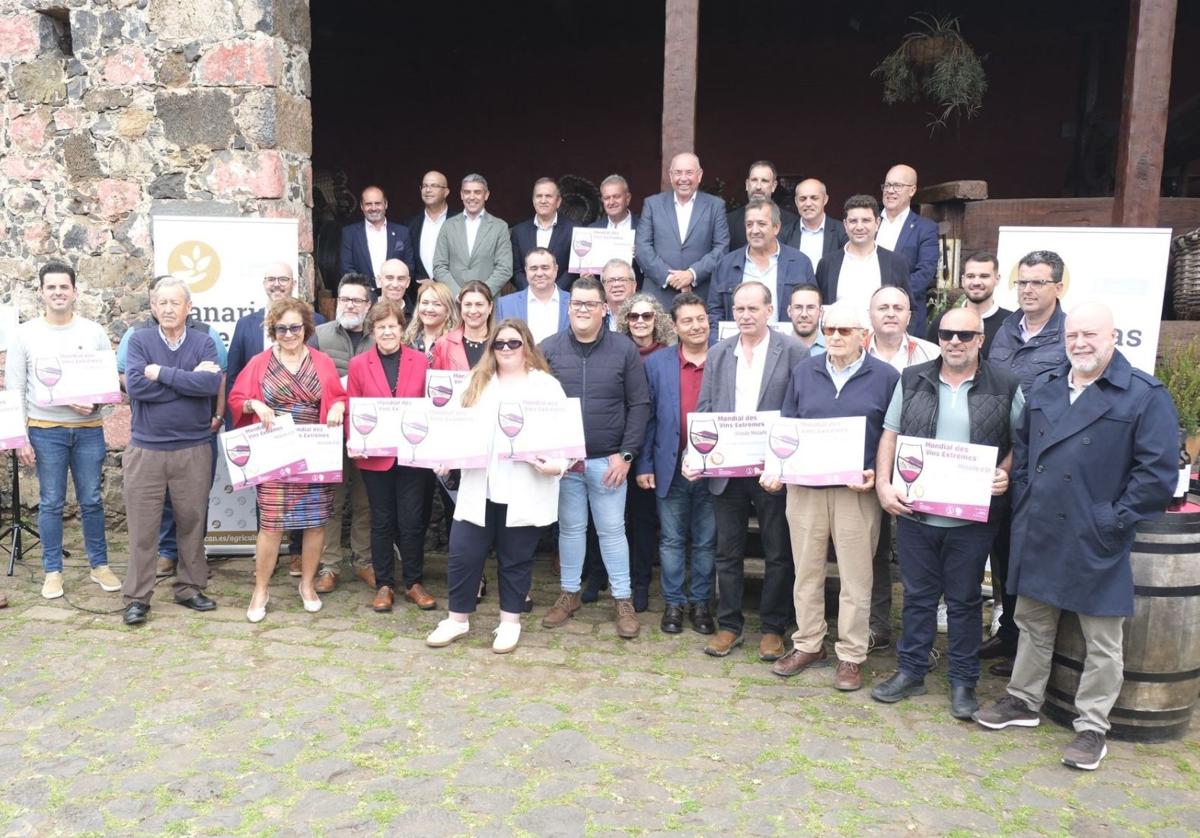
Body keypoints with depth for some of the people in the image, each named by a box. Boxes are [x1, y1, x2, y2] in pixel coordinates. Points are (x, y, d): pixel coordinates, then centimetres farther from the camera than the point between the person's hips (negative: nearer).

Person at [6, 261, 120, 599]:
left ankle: (99, 565, 19)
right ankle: (52, 571, 16)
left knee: (92, 501, 7)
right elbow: (14, 390, 1)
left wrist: (95, 402, -17)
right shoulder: (25, 334, 1)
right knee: (51, 503, 5)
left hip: (88, 429, 1)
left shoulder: (93, 331, 2)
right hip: (45, 431, 0)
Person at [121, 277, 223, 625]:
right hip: (145, 449, -1)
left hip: (194, 450, 1)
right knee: (142, 526, 3)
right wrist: (190, 379, -14)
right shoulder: (140, 340, 1)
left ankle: (189, 588, 24)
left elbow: (212, 383, -16)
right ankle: (137, 597, 13)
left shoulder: (203, 343, 3)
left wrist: (162, 373, -16)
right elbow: (134, 385, -15)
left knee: (192, 522, 10)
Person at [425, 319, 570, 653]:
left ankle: (510, 622, 25)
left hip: (524, 491, -3)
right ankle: (458, 618, 22)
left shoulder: (547, 385, 0)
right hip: (479, 488, 3)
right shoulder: (478, 383, 12)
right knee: (463, 553, 4)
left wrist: (558, 464, -21)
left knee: (515, 559, 9)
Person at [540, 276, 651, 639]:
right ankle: (569, 594, 27)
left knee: (612, 529, 6)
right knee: (570, 527, 13)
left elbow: (639, 404, -2)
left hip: (608, 460, -1)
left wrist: (626, 454, -7)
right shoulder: (548, 349, 0)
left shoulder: (624, 349, -2)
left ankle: (623, 600, 19)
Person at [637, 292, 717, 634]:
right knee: (672, 540, 10)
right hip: (671, 468, 1)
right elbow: (647, 418, 3)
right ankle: (673, 602, 23)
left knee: (706, 541, 10)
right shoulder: (657, 364, 3)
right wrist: (644, 465, -1)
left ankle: (700, 603, 24)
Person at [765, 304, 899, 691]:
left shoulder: (885, 376, 0)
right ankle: (807, 643, 25)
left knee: (855, 576, 5)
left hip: (857, 491, -2)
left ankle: (851, 656, 17)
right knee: (806, 571, 11)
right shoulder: (803, 371, 8)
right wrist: (777, 469, -2)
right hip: (804, 487, 3)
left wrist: (877, 475, -12)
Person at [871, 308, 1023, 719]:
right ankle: (910, 672, 26)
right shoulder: (912, 380, 4)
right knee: (917, 596, 13)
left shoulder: (1005, 387, -1)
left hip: (973, 516, -1)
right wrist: (883, 484, -6)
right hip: (915, 512, 2)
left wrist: (1005, 474, -14)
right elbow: (890, 436, 6)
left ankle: (963, 681, 23)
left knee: (965, 600, 10)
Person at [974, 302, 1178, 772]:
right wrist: (1024, 506, 8)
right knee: (1033, 625, 18)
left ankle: (1092, 728, 21)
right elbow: (1021, 450, 18)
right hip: (1037, 536, 5)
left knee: (1102, 642, 8)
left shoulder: (1145, 397, -10)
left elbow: (1157, 472, -14)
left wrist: (1115, 523, -15)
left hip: (1096, 544, -5)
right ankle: (1023, 701, 34)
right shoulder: (1044, 390, 9)